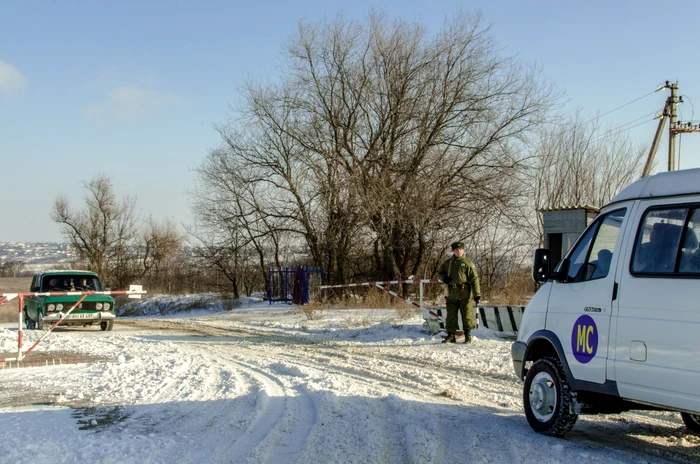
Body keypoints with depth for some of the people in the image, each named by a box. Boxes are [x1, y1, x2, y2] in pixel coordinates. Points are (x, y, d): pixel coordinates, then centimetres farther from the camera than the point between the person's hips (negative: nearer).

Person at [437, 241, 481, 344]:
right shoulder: (448, 263, 11)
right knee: (451, 315, 6)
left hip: (464, 294, -4)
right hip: (452, 294, 4)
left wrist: (477, 294, -10)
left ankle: (468, 335, 10)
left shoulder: (467, 263, -2)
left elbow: (474, 279, -4)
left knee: (466, 315, 0)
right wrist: (444, 277, -2)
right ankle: (451, 336, 12)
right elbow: (440, 272, 24)